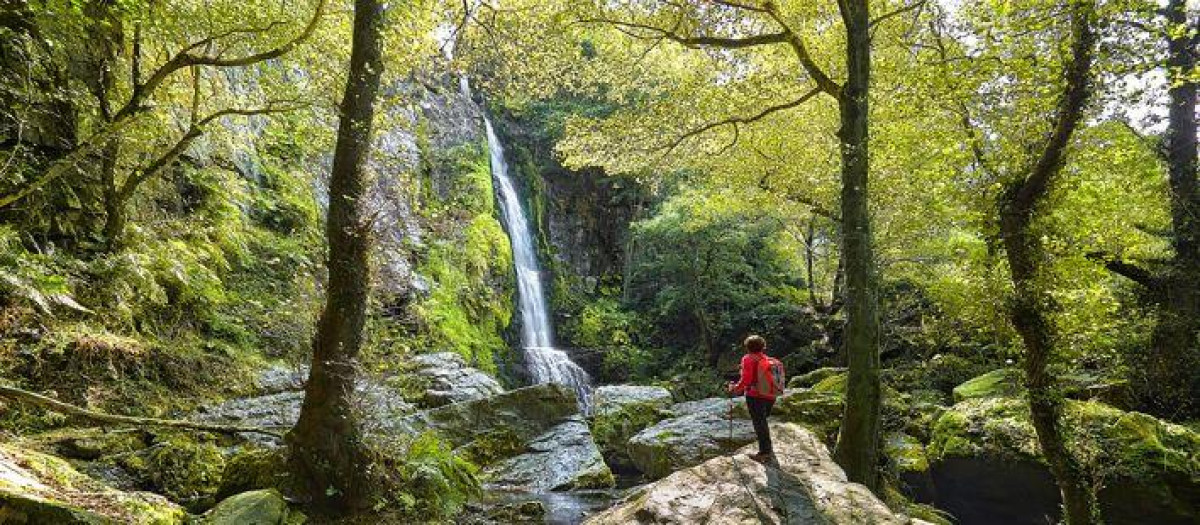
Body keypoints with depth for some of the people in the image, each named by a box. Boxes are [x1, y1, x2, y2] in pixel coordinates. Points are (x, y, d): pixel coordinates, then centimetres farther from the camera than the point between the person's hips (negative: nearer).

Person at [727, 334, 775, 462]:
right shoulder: (766, 359, 12)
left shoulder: (748, 359, -8)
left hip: (755, 396, -7)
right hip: (769, 396, 7)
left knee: (759, 424, 1)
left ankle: (765, 452, 3)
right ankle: (768, 450, 32)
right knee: (762, 422, 22)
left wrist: (735, 388, 0)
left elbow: (746, 380, -15)